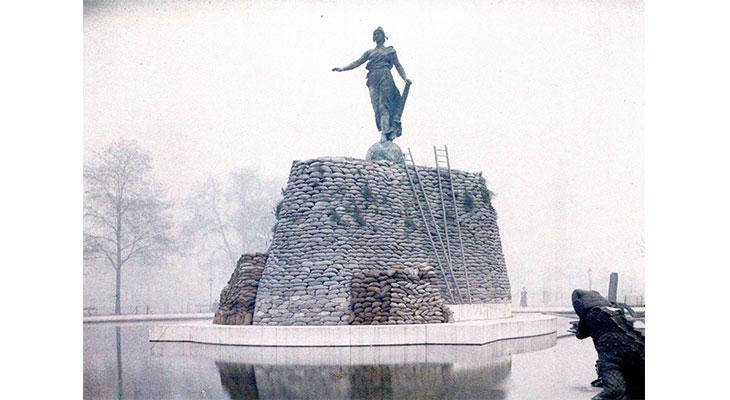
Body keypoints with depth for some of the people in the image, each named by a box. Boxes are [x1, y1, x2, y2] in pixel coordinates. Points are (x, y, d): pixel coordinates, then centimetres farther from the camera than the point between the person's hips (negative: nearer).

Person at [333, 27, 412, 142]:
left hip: (385, 77, -3)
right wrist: (342, 69, 6)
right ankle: (387, 131, -12)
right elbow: (358, 62, 16)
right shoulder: (369, 52, 23)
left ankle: (385, 132, -23)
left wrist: (405, 77, -6)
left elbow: (398, 65, 9)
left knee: (384, 104, -16)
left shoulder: (390, 51, 15)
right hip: (373, 79, 3)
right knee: (376, 105, -9)